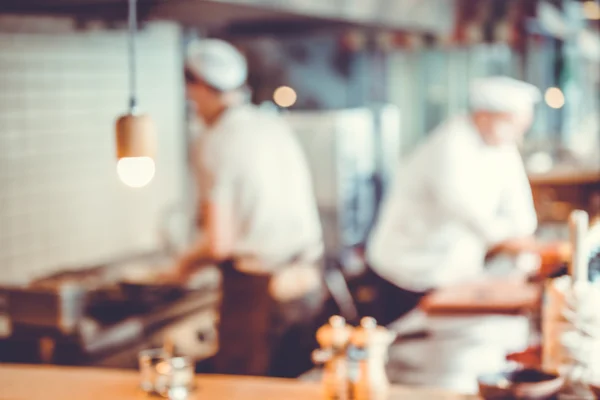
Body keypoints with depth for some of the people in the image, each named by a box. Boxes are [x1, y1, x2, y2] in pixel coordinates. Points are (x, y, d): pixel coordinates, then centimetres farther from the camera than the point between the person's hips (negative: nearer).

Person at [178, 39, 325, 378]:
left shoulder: (215, 144, -13)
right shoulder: (277, 125, 6)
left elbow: (220, 244, -16)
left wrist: (189, 261, 6)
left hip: (256, 288, -6)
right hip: (309, 281, 7)